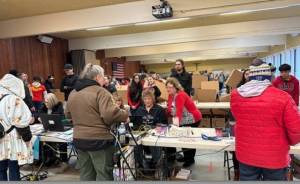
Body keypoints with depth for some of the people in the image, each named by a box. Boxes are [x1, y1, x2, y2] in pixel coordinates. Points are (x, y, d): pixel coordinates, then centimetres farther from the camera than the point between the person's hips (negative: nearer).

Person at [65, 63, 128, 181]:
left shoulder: (73, 93, 9)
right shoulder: (100, 91, -15)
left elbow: (68, 115, 20)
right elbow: (109, 114, -25)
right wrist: (125, 115, -9)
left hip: (78, 139, 7)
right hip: (99, 139, -7)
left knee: (85, 173, 20)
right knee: (104, 173, 8)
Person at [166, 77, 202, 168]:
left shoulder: (180, 95, -24)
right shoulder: (171, 96, 2)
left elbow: (179, 110, -39)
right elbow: (170, 109, 1)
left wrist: (177, 120, -52)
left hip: (192, 119, -8)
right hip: (183, 121, 8)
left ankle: (191, 159, 16)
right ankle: (186, 156, 29)